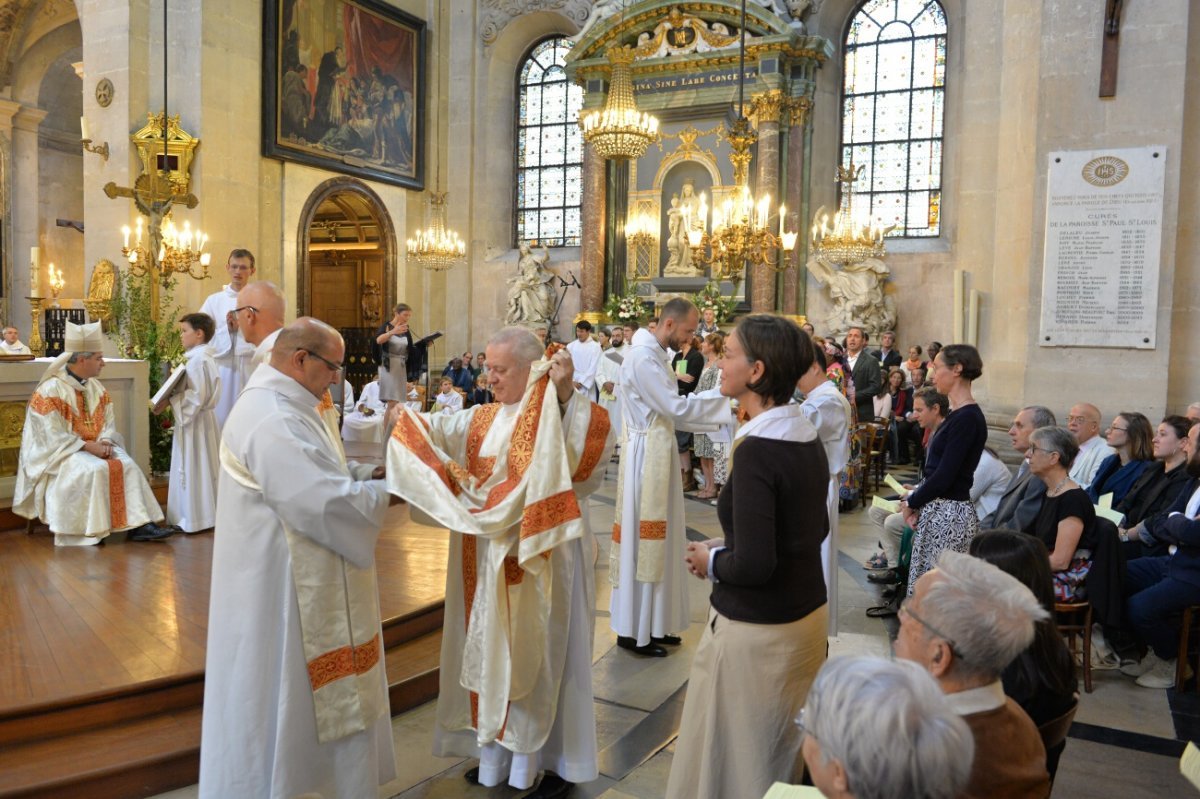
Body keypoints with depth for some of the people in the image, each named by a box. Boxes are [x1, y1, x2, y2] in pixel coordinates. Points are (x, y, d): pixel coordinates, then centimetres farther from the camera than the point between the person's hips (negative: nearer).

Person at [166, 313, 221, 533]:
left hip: (194, 419, -10)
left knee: (193, 468, -3)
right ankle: (202, 514, 21)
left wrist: (170, 398, -17)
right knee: (201, 468, 14)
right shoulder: (203, 356, 12)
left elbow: (196, 396, -24)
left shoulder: (197, 359, -18)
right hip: (199, 417, 10)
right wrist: (174, 395, 7)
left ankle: (195, 518, 4)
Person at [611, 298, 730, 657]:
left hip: (659, 455, 10)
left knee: (658, 539, 15)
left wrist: (718, 415, 6)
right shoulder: (642, 356, -18)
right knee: (643, 539, -2)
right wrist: (724, 394, -14)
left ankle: (652, 623, 26)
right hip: (646, 457, -10)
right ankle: (632, 631, 9)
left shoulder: (657, 355, 14)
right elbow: (677, 407, -21)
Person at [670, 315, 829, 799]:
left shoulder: (756, 450, -24)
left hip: (756, 631, -8)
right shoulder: (808, 438, 1)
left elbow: (753, 566, -27)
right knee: (783, 756, 24)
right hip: (808, 616, 8)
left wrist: (712, 562, -7)